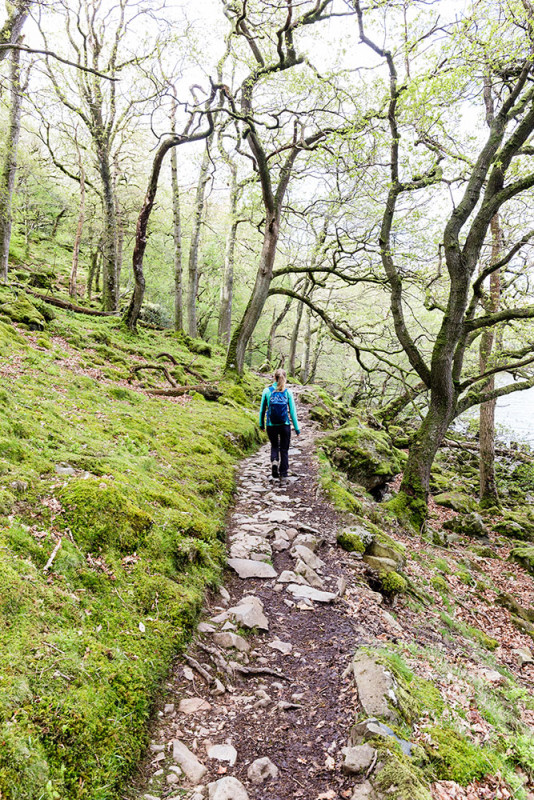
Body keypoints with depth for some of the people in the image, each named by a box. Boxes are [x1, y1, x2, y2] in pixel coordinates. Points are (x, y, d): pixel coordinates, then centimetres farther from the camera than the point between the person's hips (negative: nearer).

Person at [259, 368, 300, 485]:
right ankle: (283, 477, 10)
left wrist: (261, 424, 17)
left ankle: (274, 461, -5)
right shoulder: (288, 392, -6)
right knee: (284, 450, 11)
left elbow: (262, 409, 3)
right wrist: (297, 428, 2)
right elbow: (292, 411, -4)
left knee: (274, 446, 24)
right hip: (285, 426, -1)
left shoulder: (267, 391, -4)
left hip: (271, 426, 1)